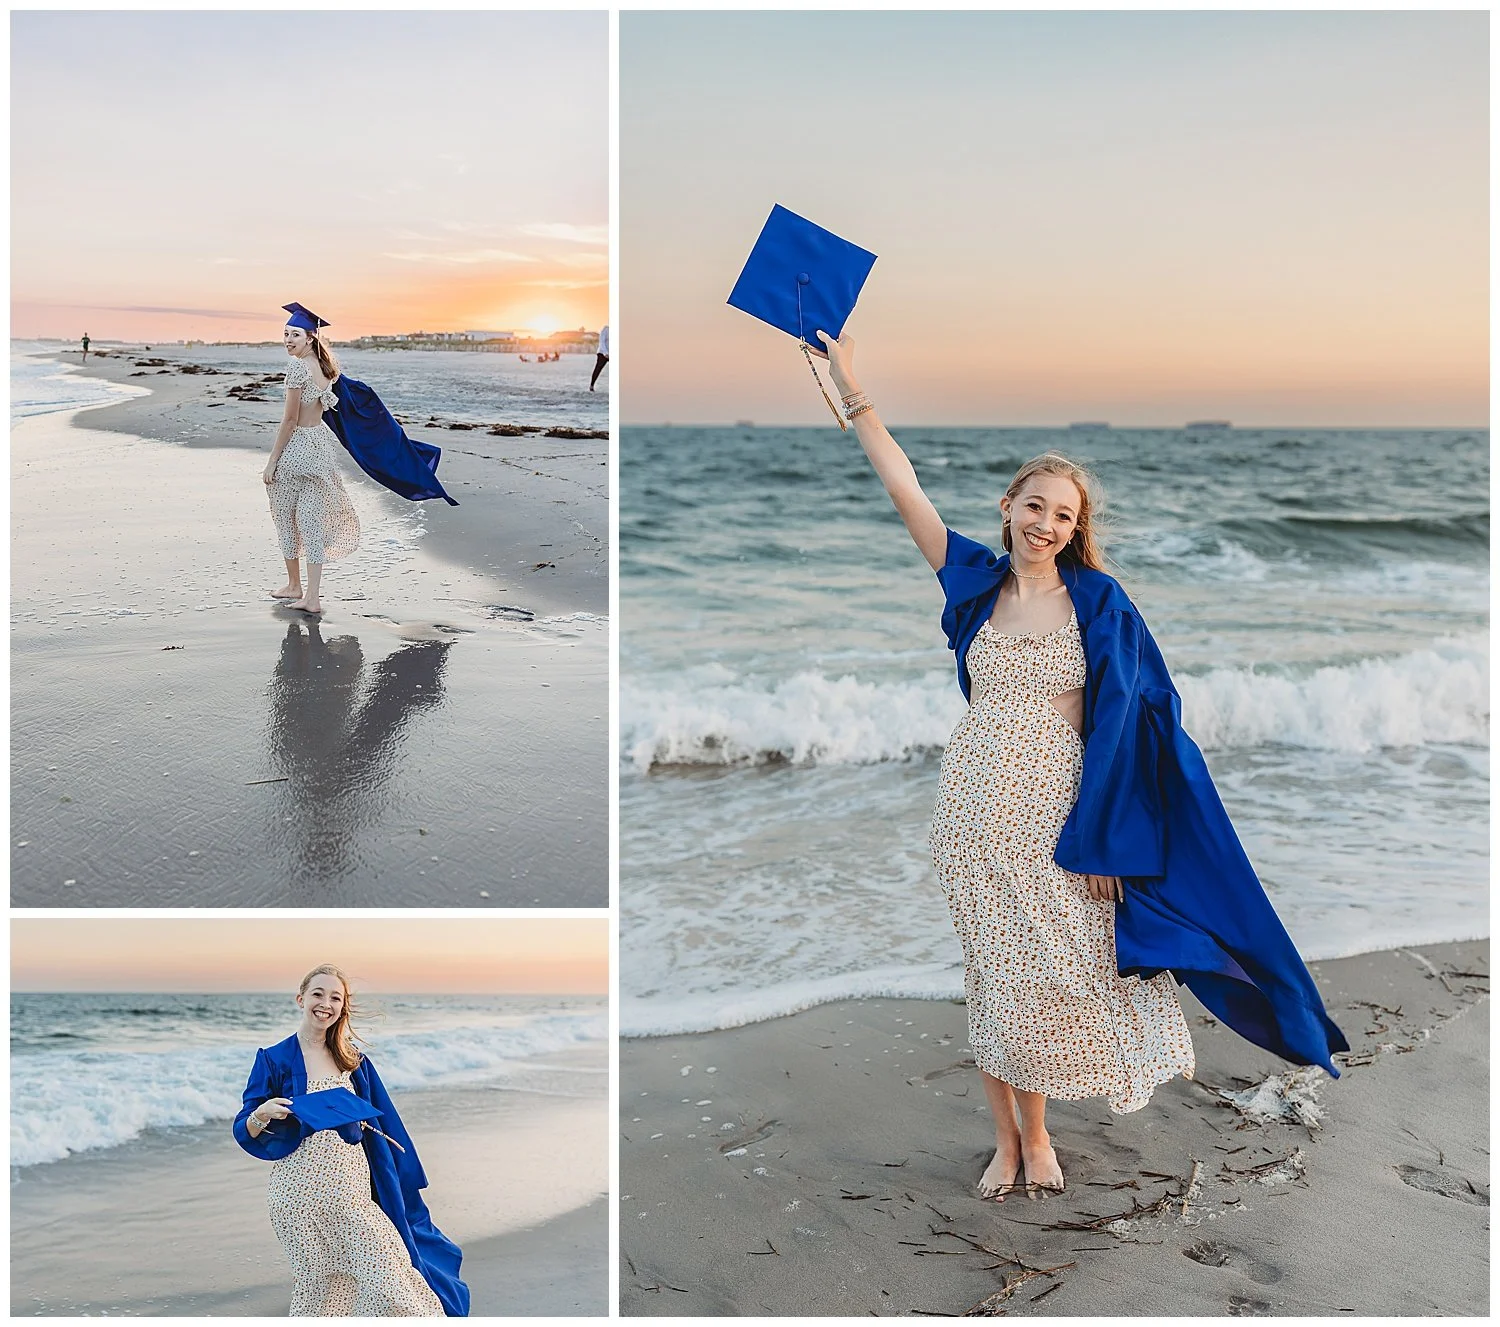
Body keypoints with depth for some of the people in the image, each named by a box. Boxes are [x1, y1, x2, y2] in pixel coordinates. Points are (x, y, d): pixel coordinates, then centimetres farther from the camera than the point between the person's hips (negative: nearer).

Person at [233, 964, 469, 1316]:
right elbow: (245, 1131, -1)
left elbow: (382, 1124, 16)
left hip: (352, 1188, 3)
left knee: (387, 1274, -9)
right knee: (317, 1286, -1)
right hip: (302, 1191, -3)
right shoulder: (274, 1059, 1)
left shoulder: (352, 1060, 12)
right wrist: (263, 1114, -23)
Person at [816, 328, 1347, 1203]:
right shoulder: (974, 581, 3)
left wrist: (1101, 835, -10)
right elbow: (904, 487, 2)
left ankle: (1034, 1132, 25)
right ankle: (1009, 1138, 21)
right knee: (993, 969, 8)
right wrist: (850, 386, 1)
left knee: (1042, 971, 4)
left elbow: (1123, 722, -5)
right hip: (977, 807, 2)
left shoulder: (1099, 602, -3)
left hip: (1056, 811, -2)